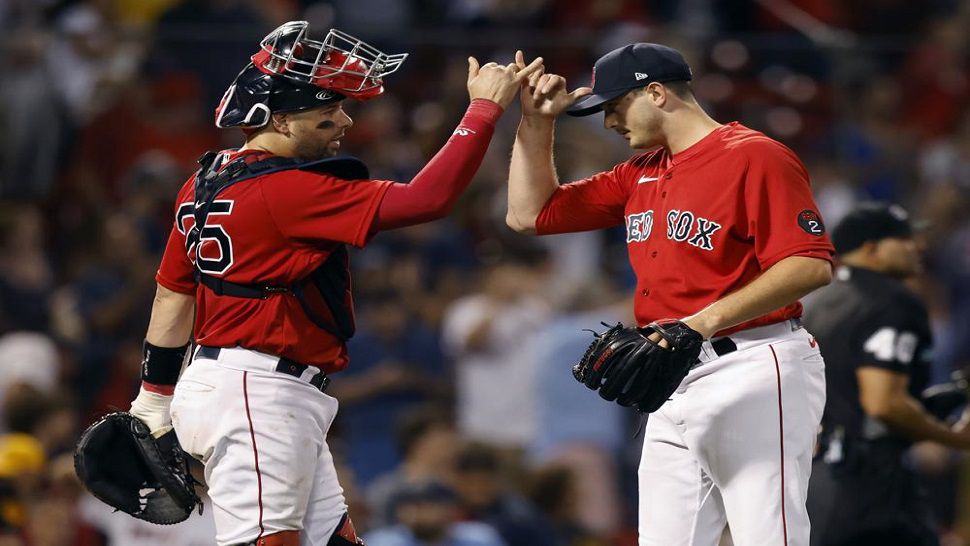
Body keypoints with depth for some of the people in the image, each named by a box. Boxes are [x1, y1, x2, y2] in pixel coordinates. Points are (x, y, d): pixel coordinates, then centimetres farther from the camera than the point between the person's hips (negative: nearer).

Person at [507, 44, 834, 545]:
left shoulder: (756, 157, -8)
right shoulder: (640, 175, 19)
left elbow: (812, 265, -18)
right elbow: (531, 213, 25)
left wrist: (705, 321, -25)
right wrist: (536, 121, 13)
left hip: (753, 373, -9)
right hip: (674, 385, 9)